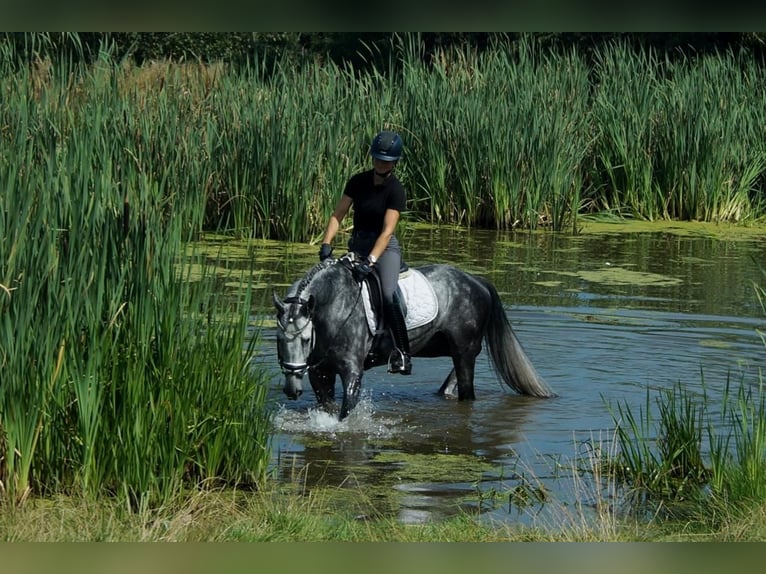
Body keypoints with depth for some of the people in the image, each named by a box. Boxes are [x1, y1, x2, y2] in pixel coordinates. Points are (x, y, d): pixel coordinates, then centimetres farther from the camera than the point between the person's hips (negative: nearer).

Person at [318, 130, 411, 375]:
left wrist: (370, 261, -32)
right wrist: (326, 243, -14)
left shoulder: (395, 190, -12)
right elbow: (338, 215, 1)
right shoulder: (358, 181, 1)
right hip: (357, 245, 5)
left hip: (385, 247, -5)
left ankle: (402, 353, -22)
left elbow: (387, 231, -20)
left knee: (389, 295, -27)